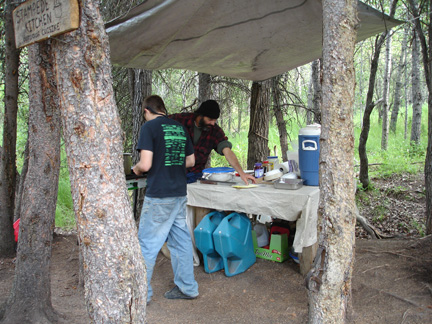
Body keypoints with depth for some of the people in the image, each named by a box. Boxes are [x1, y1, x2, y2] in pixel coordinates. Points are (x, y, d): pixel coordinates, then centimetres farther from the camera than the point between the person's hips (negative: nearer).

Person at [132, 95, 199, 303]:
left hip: (159, 196, -7)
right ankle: (186, 288, 24)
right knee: (181, 241, 14)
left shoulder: (149, 127, -8)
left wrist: (136, 170, 4)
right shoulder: (180, 127, 12)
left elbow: (145, 164, -16)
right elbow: (190, 161, 15)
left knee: (147, 244, 3)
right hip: (180, 194, 7)